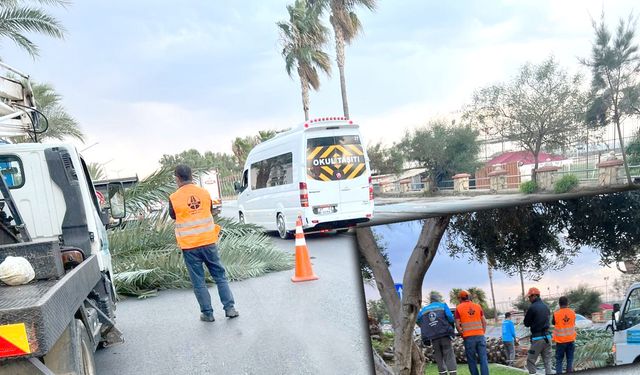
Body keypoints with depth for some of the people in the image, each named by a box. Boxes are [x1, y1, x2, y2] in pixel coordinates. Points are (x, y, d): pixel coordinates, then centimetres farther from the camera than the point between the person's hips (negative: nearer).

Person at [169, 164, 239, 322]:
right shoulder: (204, 193, 0)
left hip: (189, 245, -2)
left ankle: (207, 313, 12)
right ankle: (229, 308, 10)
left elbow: (173, 216, 9)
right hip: (208, 242, 2)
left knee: (198, 281, 8)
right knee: (220, 275, 11)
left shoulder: (174, 198, -8)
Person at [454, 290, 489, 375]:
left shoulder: (458, 308, 2)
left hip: (468, 337, -2)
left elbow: (457, 325, -1)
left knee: (472, 360, 6)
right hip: (480, 335, 2)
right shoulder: (477, 306, 10)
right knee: (483, 359, 1)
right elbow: (484, 322, 9)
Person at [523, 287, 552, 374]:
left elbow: (526, 324, -6)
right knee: (547, 361, 11)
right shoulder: (546, 307, 8)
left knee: (530, 361, 0)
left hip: (537, 338, -7)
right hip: (547, 336, 7)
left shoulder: (532, 308, -13)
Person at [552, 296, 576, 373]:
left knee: (559, 359, 7)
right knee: (570, 359, 11)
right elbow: (573, 322, 13)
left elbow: (553, 323, 4)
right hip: (571, 339, 3)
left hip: (560, 340, -2)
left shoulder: (556, 313, -14)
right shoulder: (572, 312, -5)